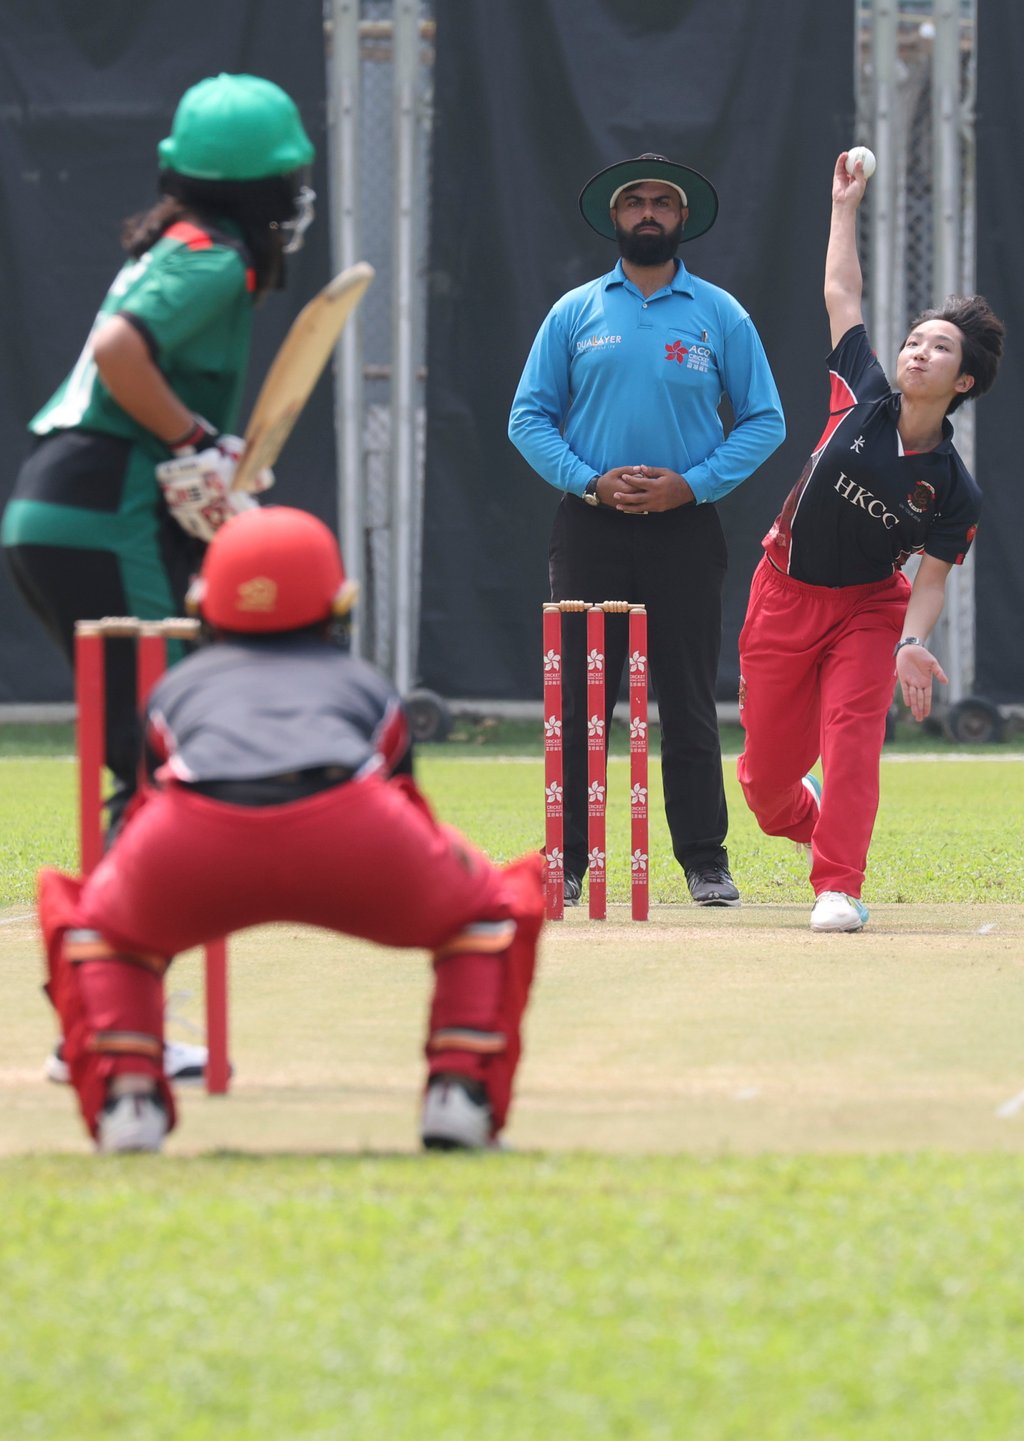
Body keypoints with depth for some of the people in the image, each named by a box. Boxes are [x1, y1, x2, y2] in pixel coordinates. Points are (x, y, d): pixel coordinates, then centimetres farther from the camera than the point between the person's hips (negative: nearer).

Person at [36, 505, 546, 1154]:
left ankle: (127, 1094, 11)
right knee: (493, 904, 31)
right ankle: (461, 1087, 12)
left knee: (89, 914, 34)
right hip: (354, 833, 0)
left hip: (194, 846, 0)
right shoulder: (366, 683, 37)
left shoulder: (177, 686, 37)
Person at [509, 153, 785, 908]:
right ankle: (566, 861, 2)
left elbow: (764, 421, 6)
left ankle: (706, 861, 4)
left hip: (685, 528, 0)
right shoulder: (575, 313, 8)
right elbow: (529, 417, 7)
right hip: (592, 527, 0)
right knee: (579, 701, -2)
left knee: (691, 703, 0)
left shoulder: (720, 315, 7)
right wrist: (589, 481, -9)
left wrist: (691, 484, -7)